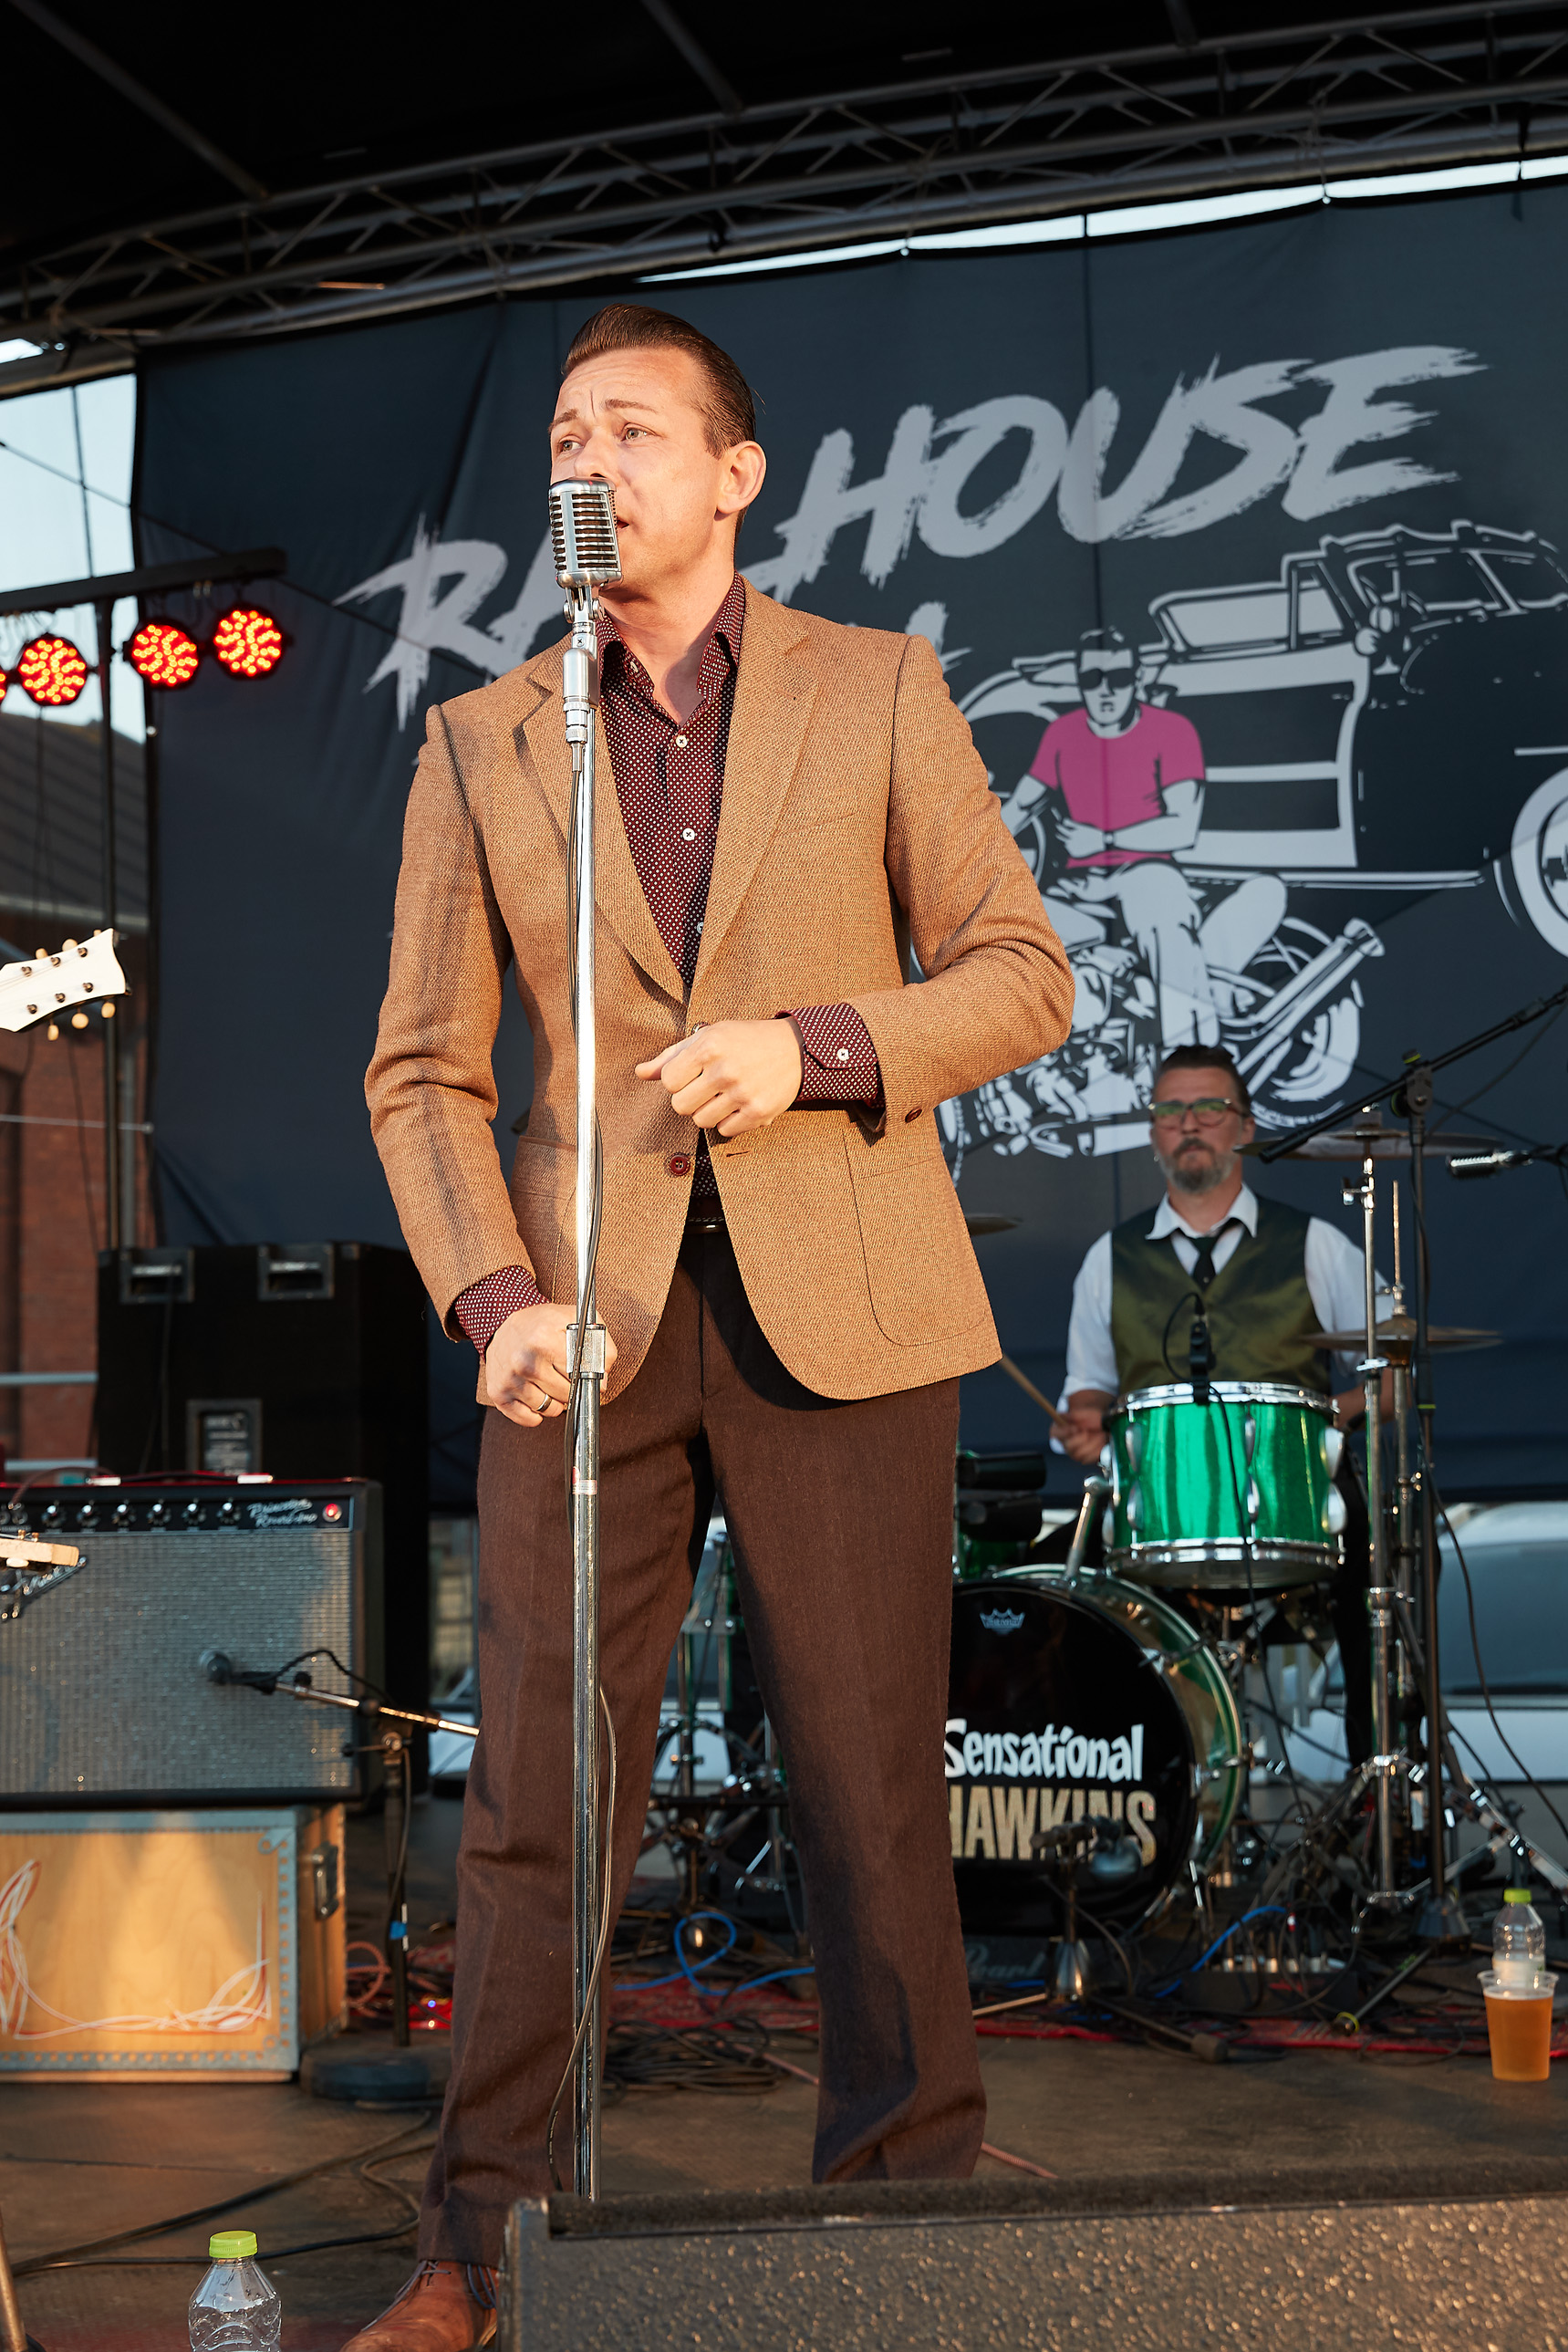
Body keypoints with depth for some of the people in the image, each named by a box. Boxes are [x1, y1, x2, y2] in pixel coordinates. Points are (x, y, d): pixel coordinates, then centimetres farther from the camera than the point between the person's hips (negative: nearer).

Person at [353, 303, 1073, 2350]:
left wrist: (812, 1048, -11)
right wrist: (491, 1301, -7)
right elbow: (423, 1072, 9)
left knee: (874, 1790, 3)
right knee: (536, 1796, 1)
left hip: (838, 1310, -1)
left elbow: (1022, 974, 6)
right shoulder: (478, 745, 12)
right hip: (585, 1317, 1)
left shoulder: (877, 691, 9)